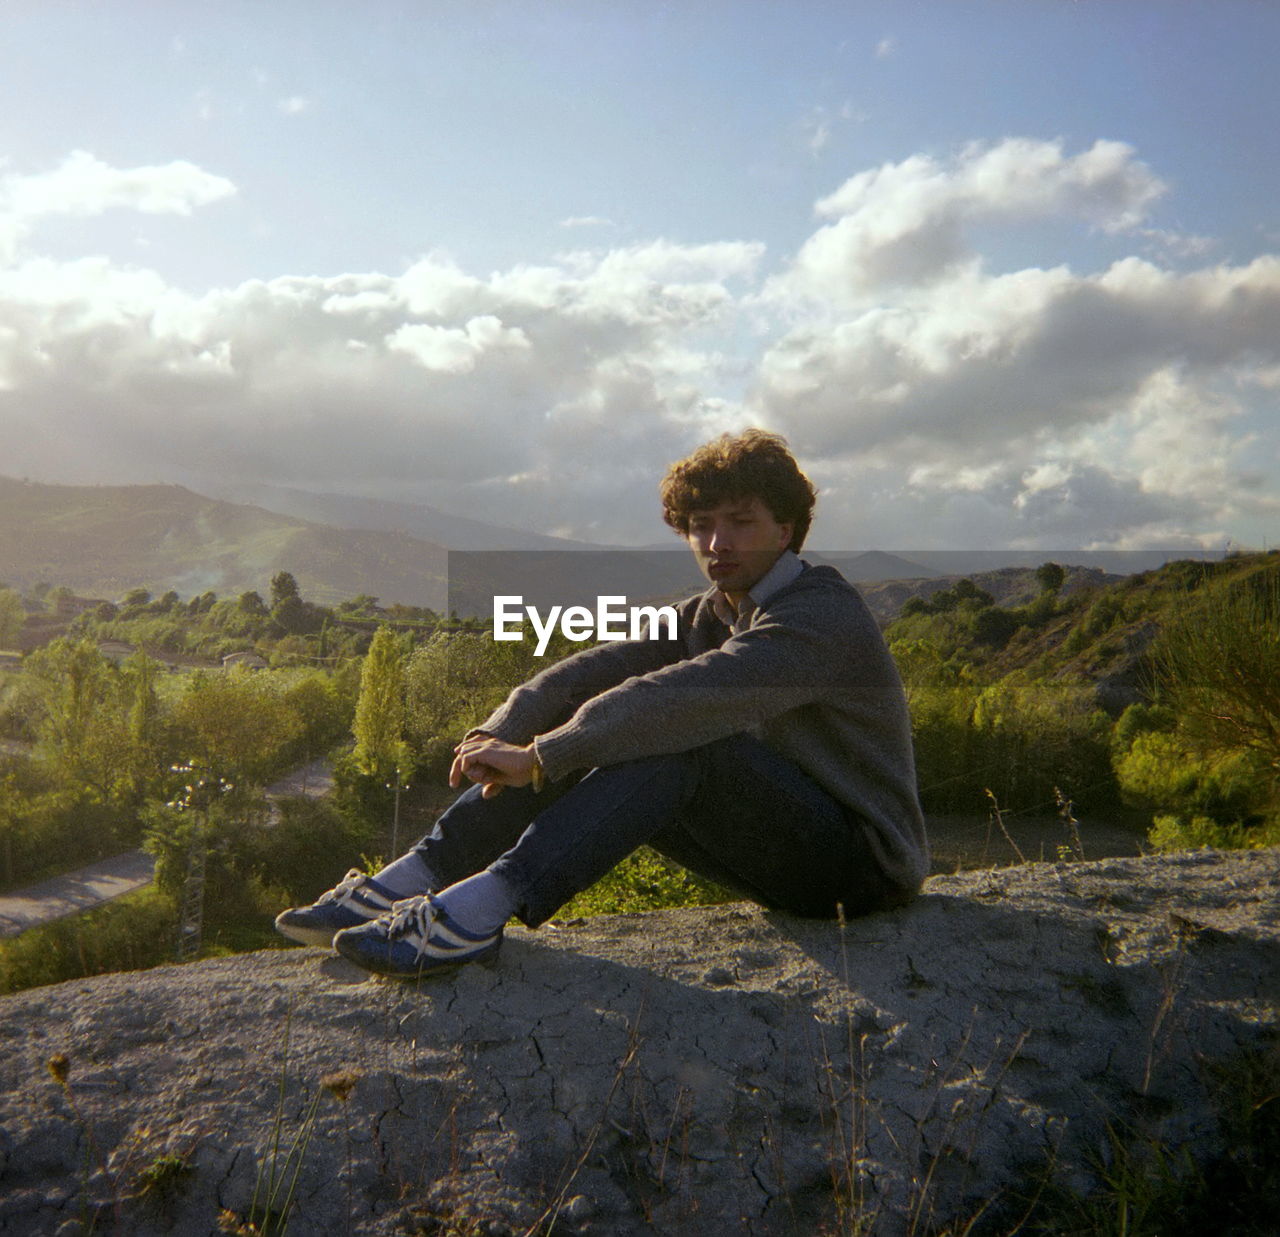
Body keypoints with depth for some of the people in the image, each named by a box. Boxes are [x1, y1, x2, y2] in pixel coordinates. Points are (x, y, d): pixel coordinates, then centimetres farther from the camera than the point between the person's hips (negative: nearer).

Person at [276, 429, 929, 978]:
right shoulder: (710, 616, 8)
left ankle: (480, 908, -38)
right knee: (577, 739, -8)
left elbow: (691, 694, -34)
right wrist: (502, 733, -23)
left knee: (675, 736, -32)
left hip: (864, 859, -7)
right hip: (785, 849, 7)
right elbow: (595, 668, -6)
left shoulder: (825, 614, -19)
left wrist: (540, 757, -35)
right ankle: (404, 884, -14)